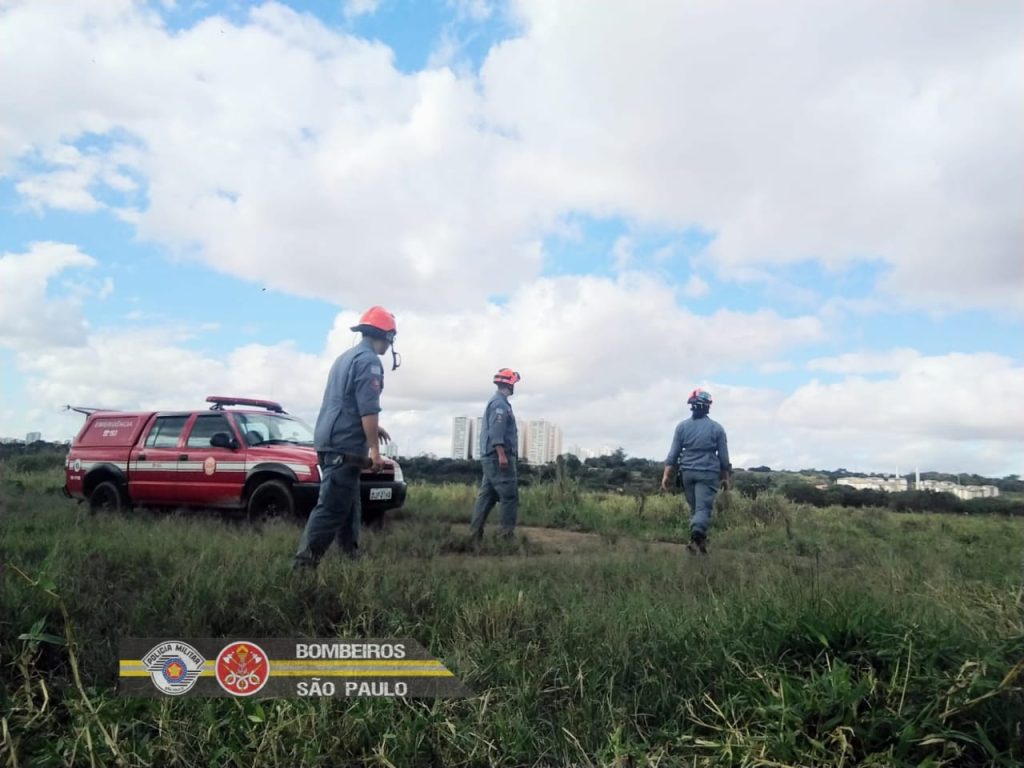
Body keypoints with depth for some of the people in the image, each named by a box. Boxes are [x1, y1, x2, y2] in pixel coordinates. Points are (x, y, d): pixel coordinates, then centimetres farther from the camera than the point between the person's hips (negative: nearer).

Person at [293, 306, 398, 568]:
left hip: (330, 440, 10)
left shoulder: (346, 356, 20)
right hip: (345, 444, -10)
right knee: (332, 507, -9)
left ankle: (352, 555, 21)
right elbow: (368, 408, -18)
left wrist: (372, 428, 31)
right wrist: (375, 449, -15)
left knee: (347, 504, 15)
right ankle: (304, 562, -10)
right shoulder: (369, 360, -11)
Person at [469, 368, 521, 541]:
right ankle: (506, 534, -7)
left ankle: (475, 533, 8)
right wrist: (502, 454, -25)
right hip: (498, 457, -10)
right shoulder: (500, 403, -10)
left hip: (491, 457, 10)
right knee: (510, 496, -7)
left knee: (487, 495, 9)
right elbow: (496, 431, -20)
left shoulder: (495, 401, 21)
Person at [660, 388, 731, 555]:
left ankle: (700, 539, 19)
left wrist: (666, 475, 1)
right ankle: (696, 537, -30)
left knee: (694, 507, 16)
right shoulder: (716, 428, -2)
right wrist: (726, 477, 12)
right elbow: (723, 456, 2)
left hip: (688, 472, 3)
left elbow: (673, 453, 0)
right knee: (703, 508, -7)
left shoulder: (682, 426, 2)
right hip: (708, 473, -2)